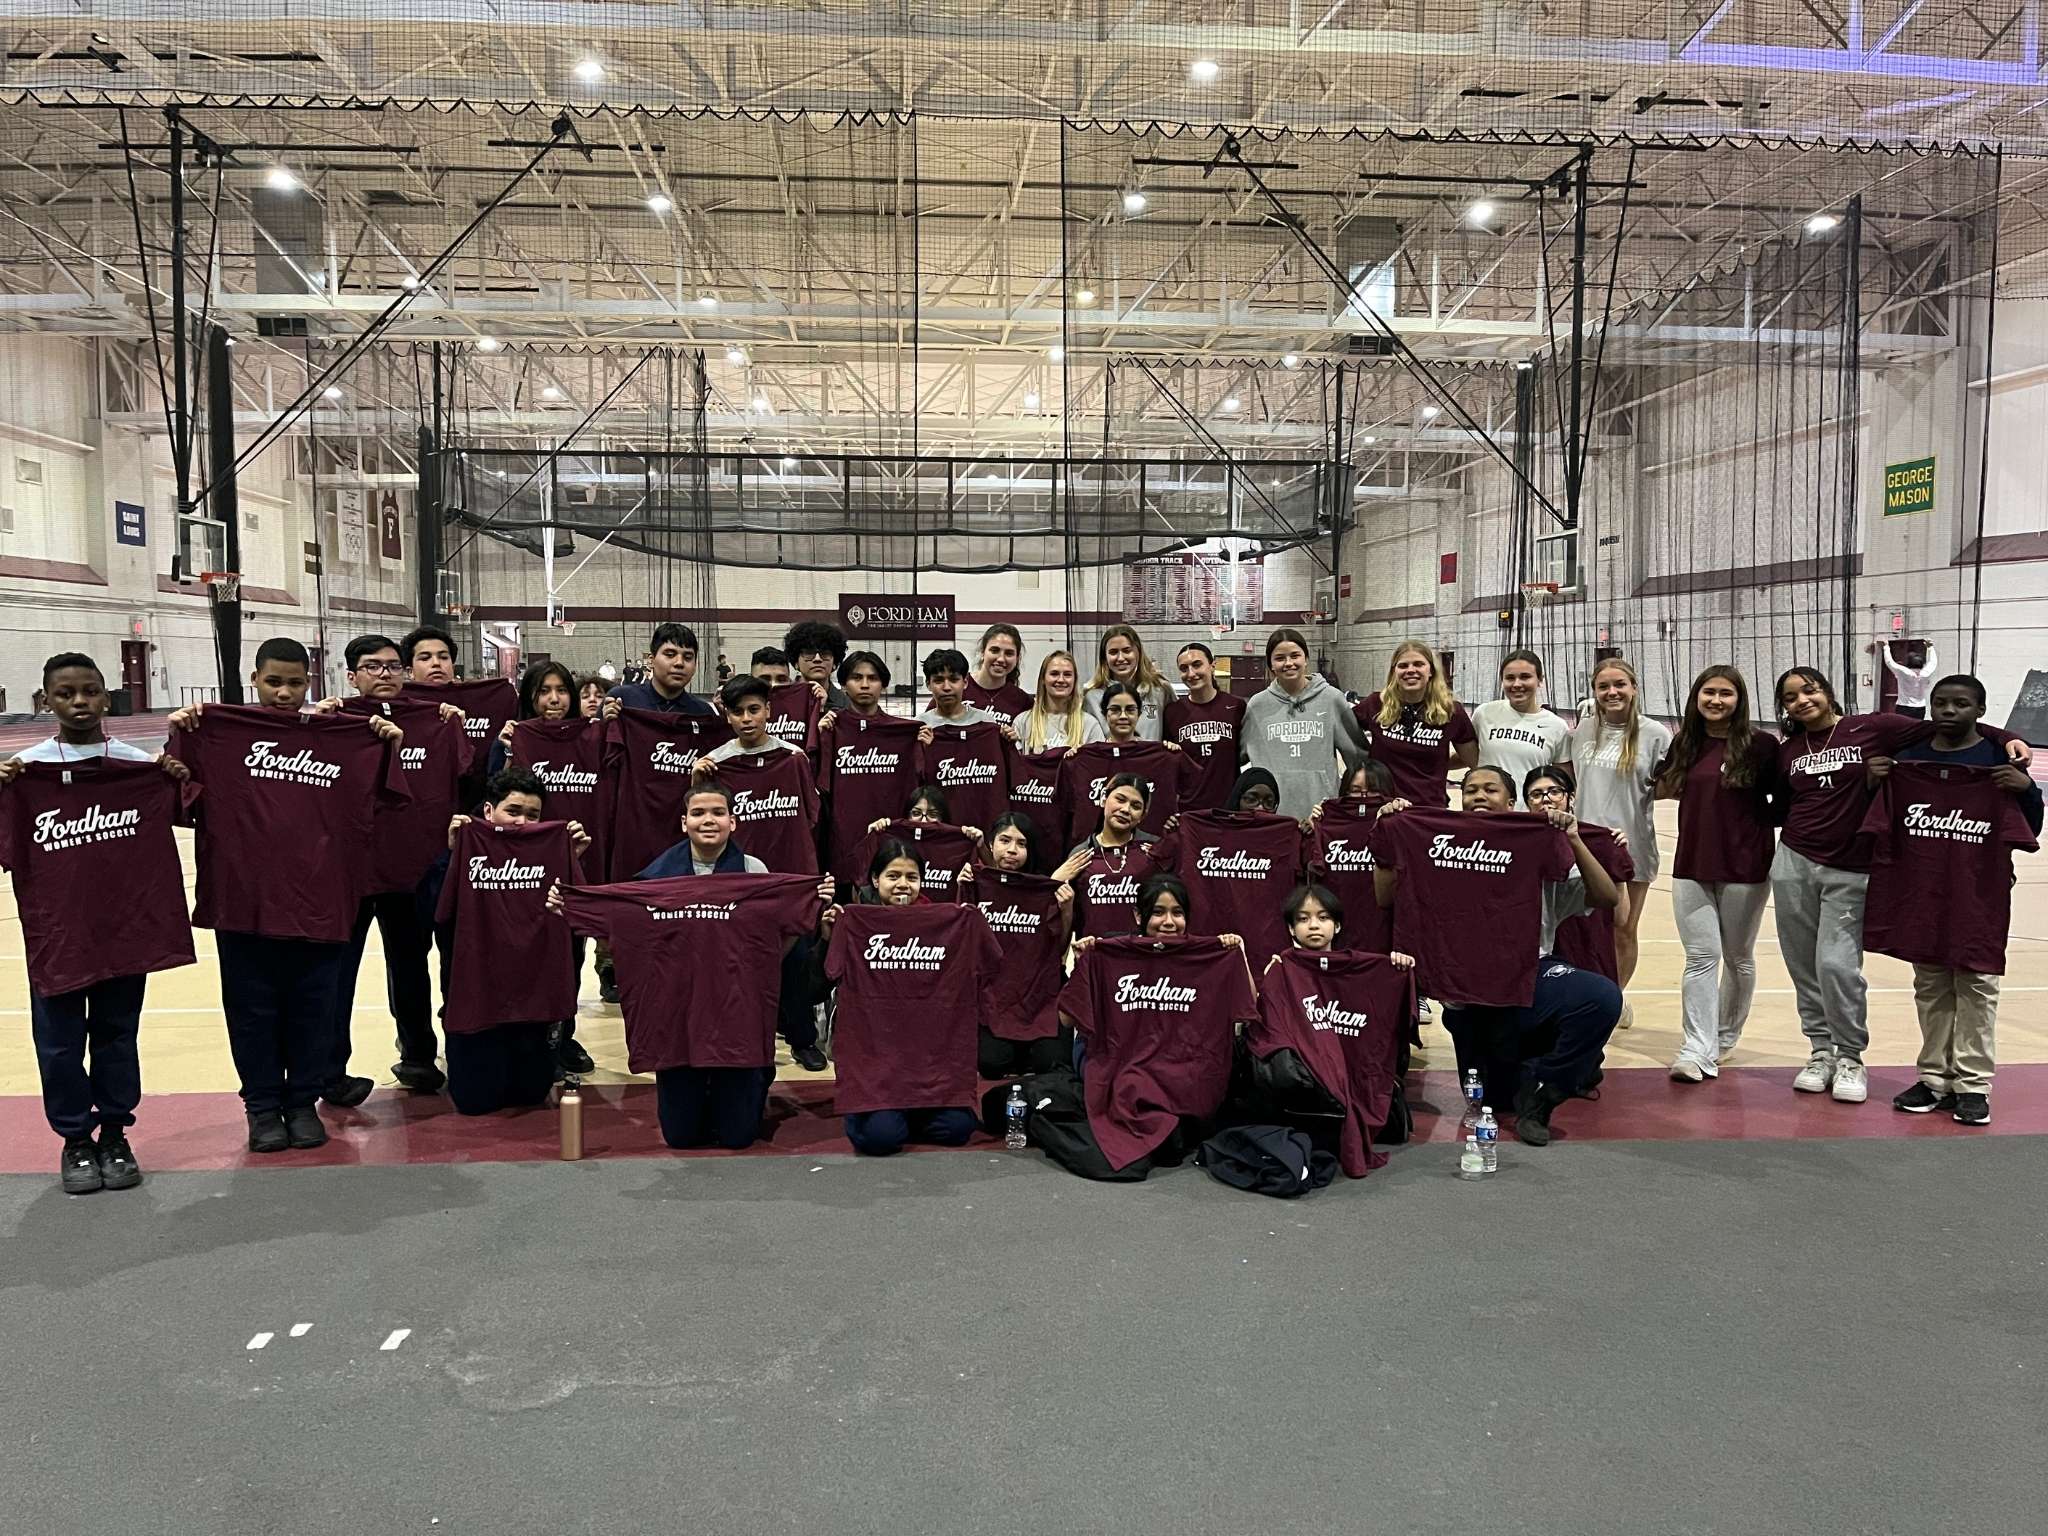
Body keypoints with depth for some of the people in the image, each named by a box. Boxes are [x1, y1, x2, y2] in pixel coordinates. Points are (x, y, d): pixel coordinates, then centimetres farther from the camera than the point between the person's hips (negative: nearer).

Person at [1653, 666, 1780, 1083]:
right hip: (1692, 865, 2)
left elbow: (1783, 799, -1)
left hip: (1745, 868, -2)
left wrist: (1760, 824, -9)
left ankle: (1724, 1038, 31)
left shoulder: (1761, 745, -6)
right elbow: (1663, 789, 18)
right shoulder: (1685, 743, 6)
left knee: (1738, 957, 13)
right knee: (1701, 957, -3)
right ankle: (1698, 1049, -4)